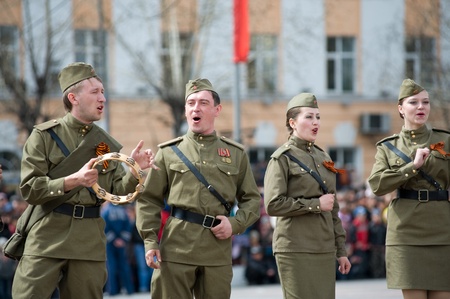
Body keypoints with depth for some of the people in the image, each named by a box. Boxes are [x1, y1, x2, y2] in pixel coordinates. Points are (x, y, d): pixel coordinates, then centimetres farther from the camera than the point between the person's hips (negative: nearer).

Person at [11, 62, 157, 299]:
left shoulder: (107, 144, 11)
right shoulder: (44, 136, -1)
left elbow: (118, 192, 9)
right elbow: (29, 189, -8)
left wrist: (135, 171, -10)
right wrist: (73, 180, -18)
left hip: (90, 241, 4)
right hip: (47, 236, -4)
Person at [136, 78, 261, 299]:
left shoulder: (236, 154, 12)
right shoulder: (168, 152, 8)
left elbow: (252, 200, 14)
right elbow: (149, 200, 7)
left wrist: (235, 223, -5)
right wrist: (150, 241, -4)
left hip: (218, 250, 2)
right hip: (175, 248, -2)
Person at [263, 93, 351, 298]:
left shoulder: (323, 157, 16)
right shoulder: (282, 158, -3)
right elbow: (272, 205, -13)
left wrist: (340, 250, 17)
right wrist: (315, 204, -12)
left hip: (324, 249, 6)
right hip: (295, 250, -6)